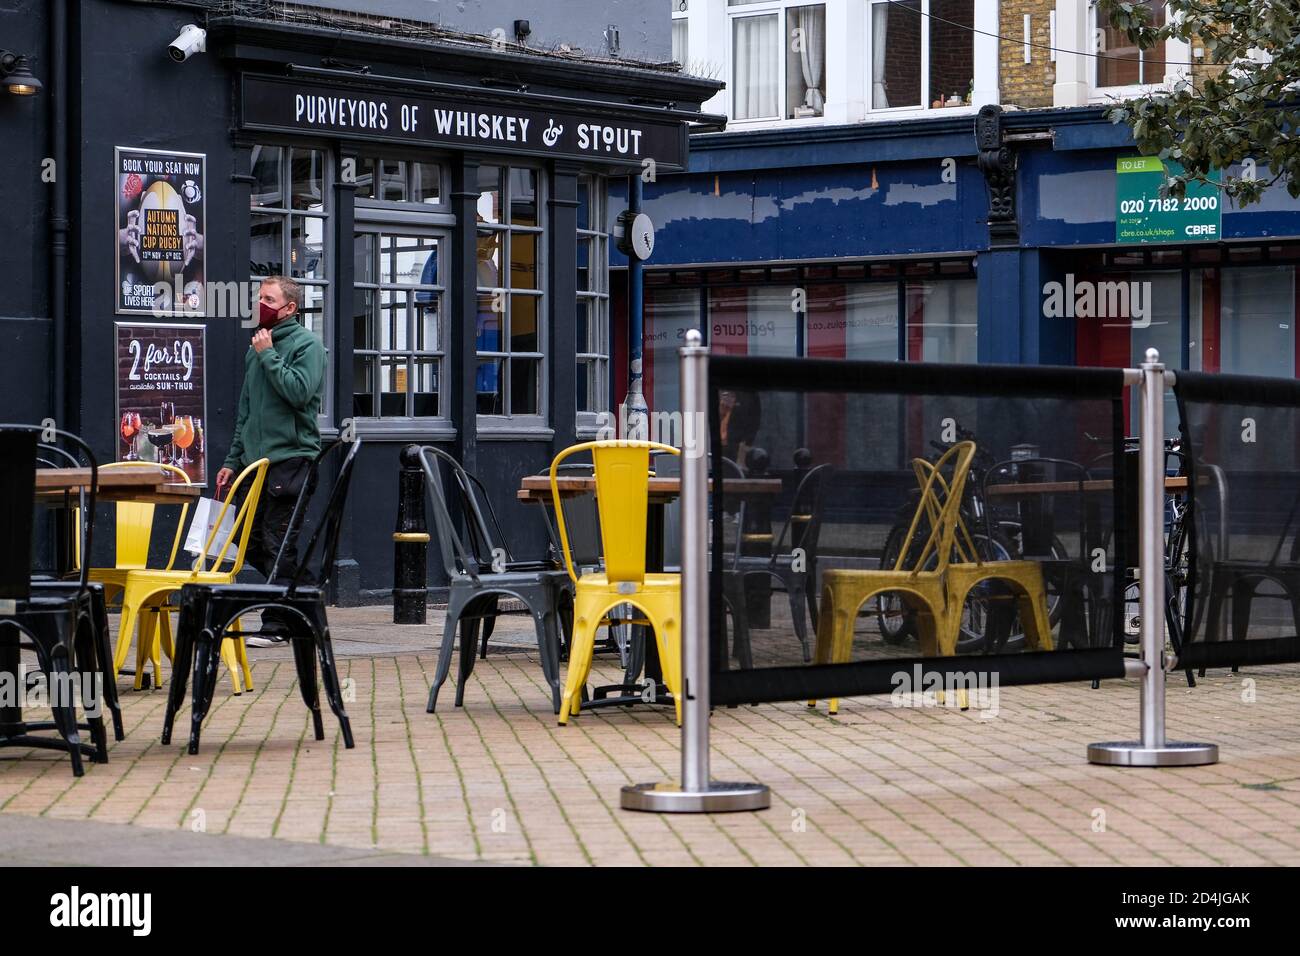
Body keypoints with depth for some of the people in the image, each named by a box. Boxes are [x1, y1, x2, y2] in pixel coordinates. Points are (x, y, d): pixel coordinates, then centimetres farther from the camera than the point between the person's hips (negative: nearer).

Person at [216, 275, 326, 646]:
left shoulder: (306, 344, -5)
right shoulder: (256, 348, 18)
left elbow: (299, 392, -21)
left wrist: (268, 356, -13)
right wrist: (232, 460, 18)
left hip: (290, 458, -8)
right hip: (256, 459, 8)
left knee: (278, 545, -6)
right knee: (250, 542, 8)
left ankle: (277, 624, -1)